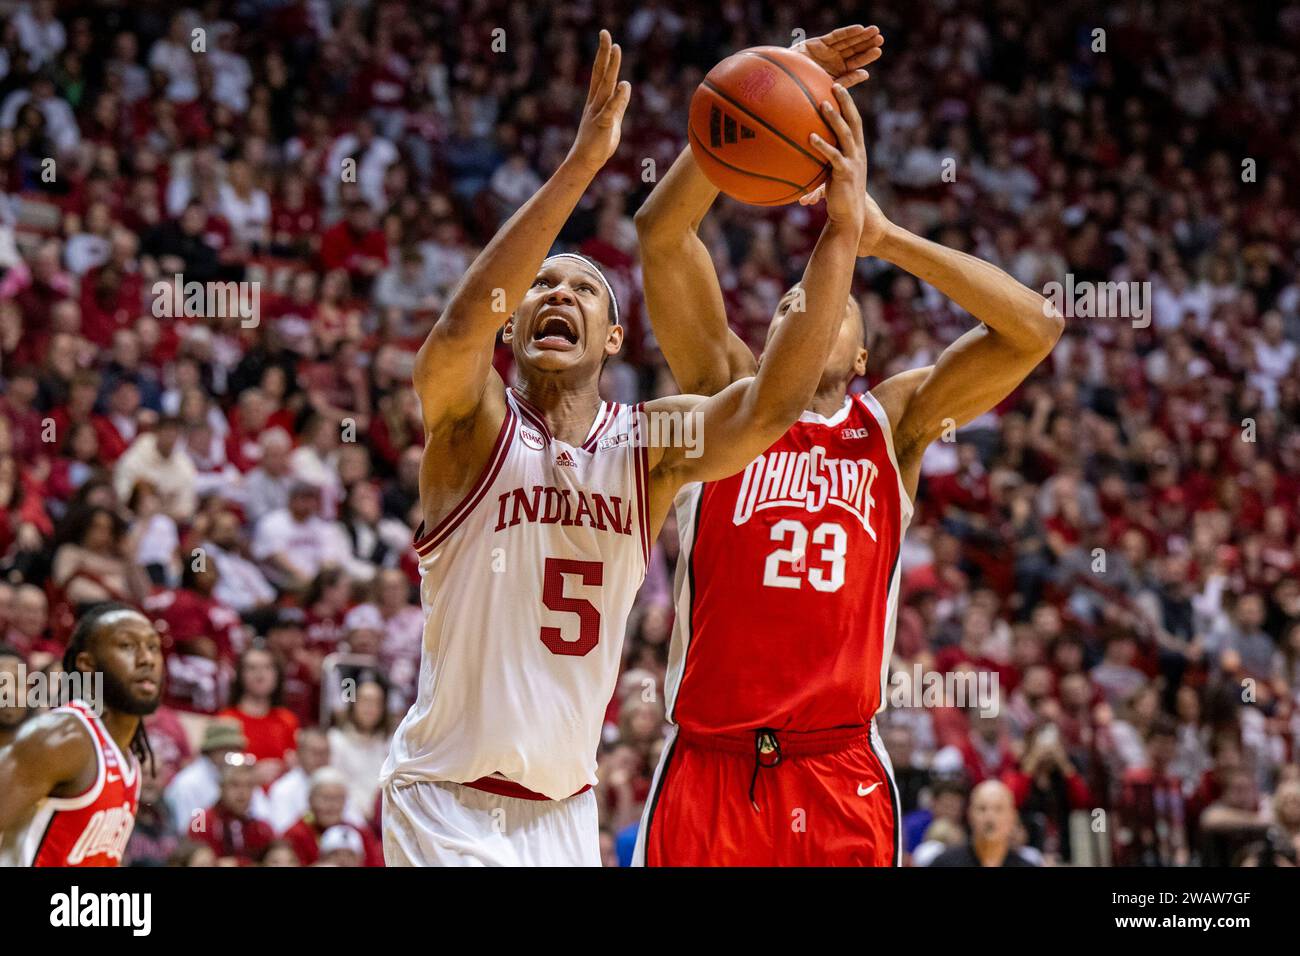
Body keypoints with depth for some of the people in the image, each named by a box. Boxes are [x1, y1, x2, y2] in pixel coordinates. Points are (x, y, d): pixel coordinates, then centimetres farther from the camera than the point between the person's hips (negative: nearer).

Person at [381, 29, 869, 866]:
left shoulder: (649, 448, 0)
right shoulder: (472, 424, -9)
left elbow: (772, 405, -17)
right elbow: (461, 326, -30)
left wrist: (843, 230, -27)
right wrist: (580, 165, -38)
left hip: (566, 808, 5)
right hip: (449, 800, -5)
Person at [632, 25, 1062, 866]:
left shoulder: (895, 420, 11)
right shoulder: (725, 393, 9)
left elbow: (1035, 328, 0)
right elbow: (662, 231, -1)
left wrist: (884, 239, -4)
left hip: (843, 775, 1)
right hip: (709, 765, -1)